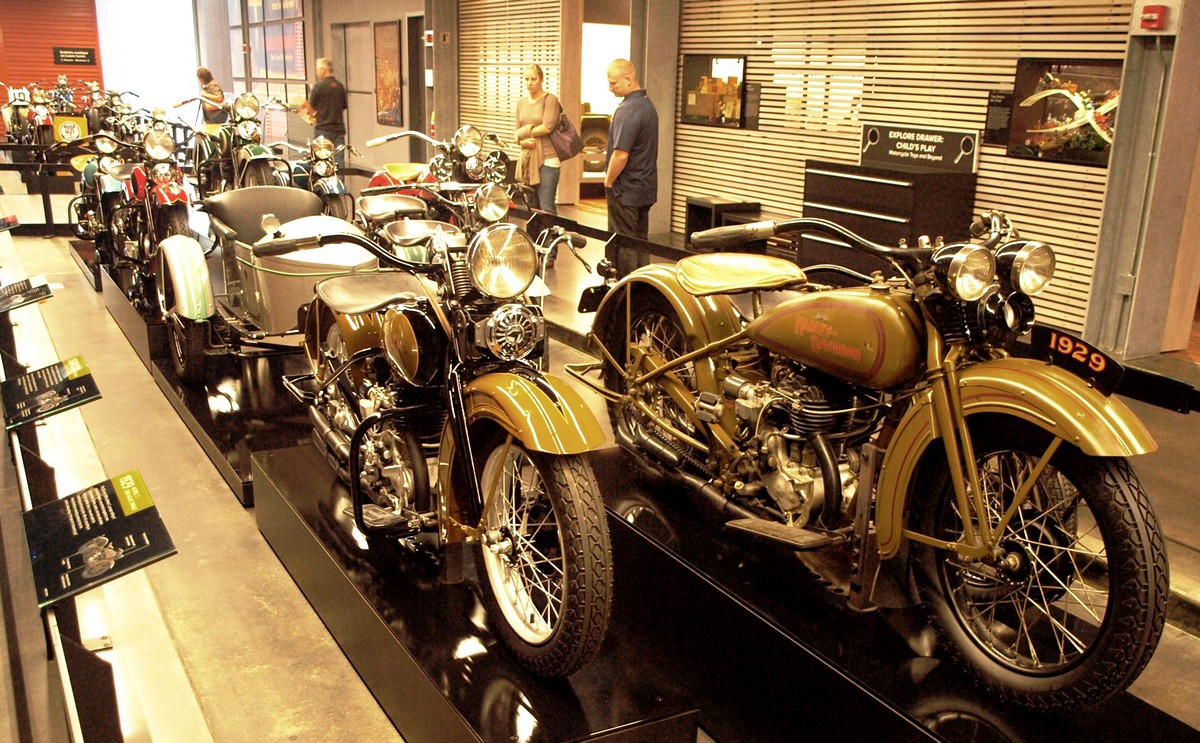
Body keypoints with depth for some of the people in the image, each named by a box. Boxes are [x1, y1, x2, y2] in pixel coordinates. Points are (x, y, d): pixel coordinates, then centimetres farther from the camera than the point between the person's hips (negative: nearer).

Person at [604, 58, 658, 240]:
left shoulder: (627, 111, -19)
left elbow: (621, 155, -24)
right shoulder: (648, 104, 11)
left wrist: (608, 182, -10)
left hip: (626, 190, -9)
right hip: (646, 188, 9)